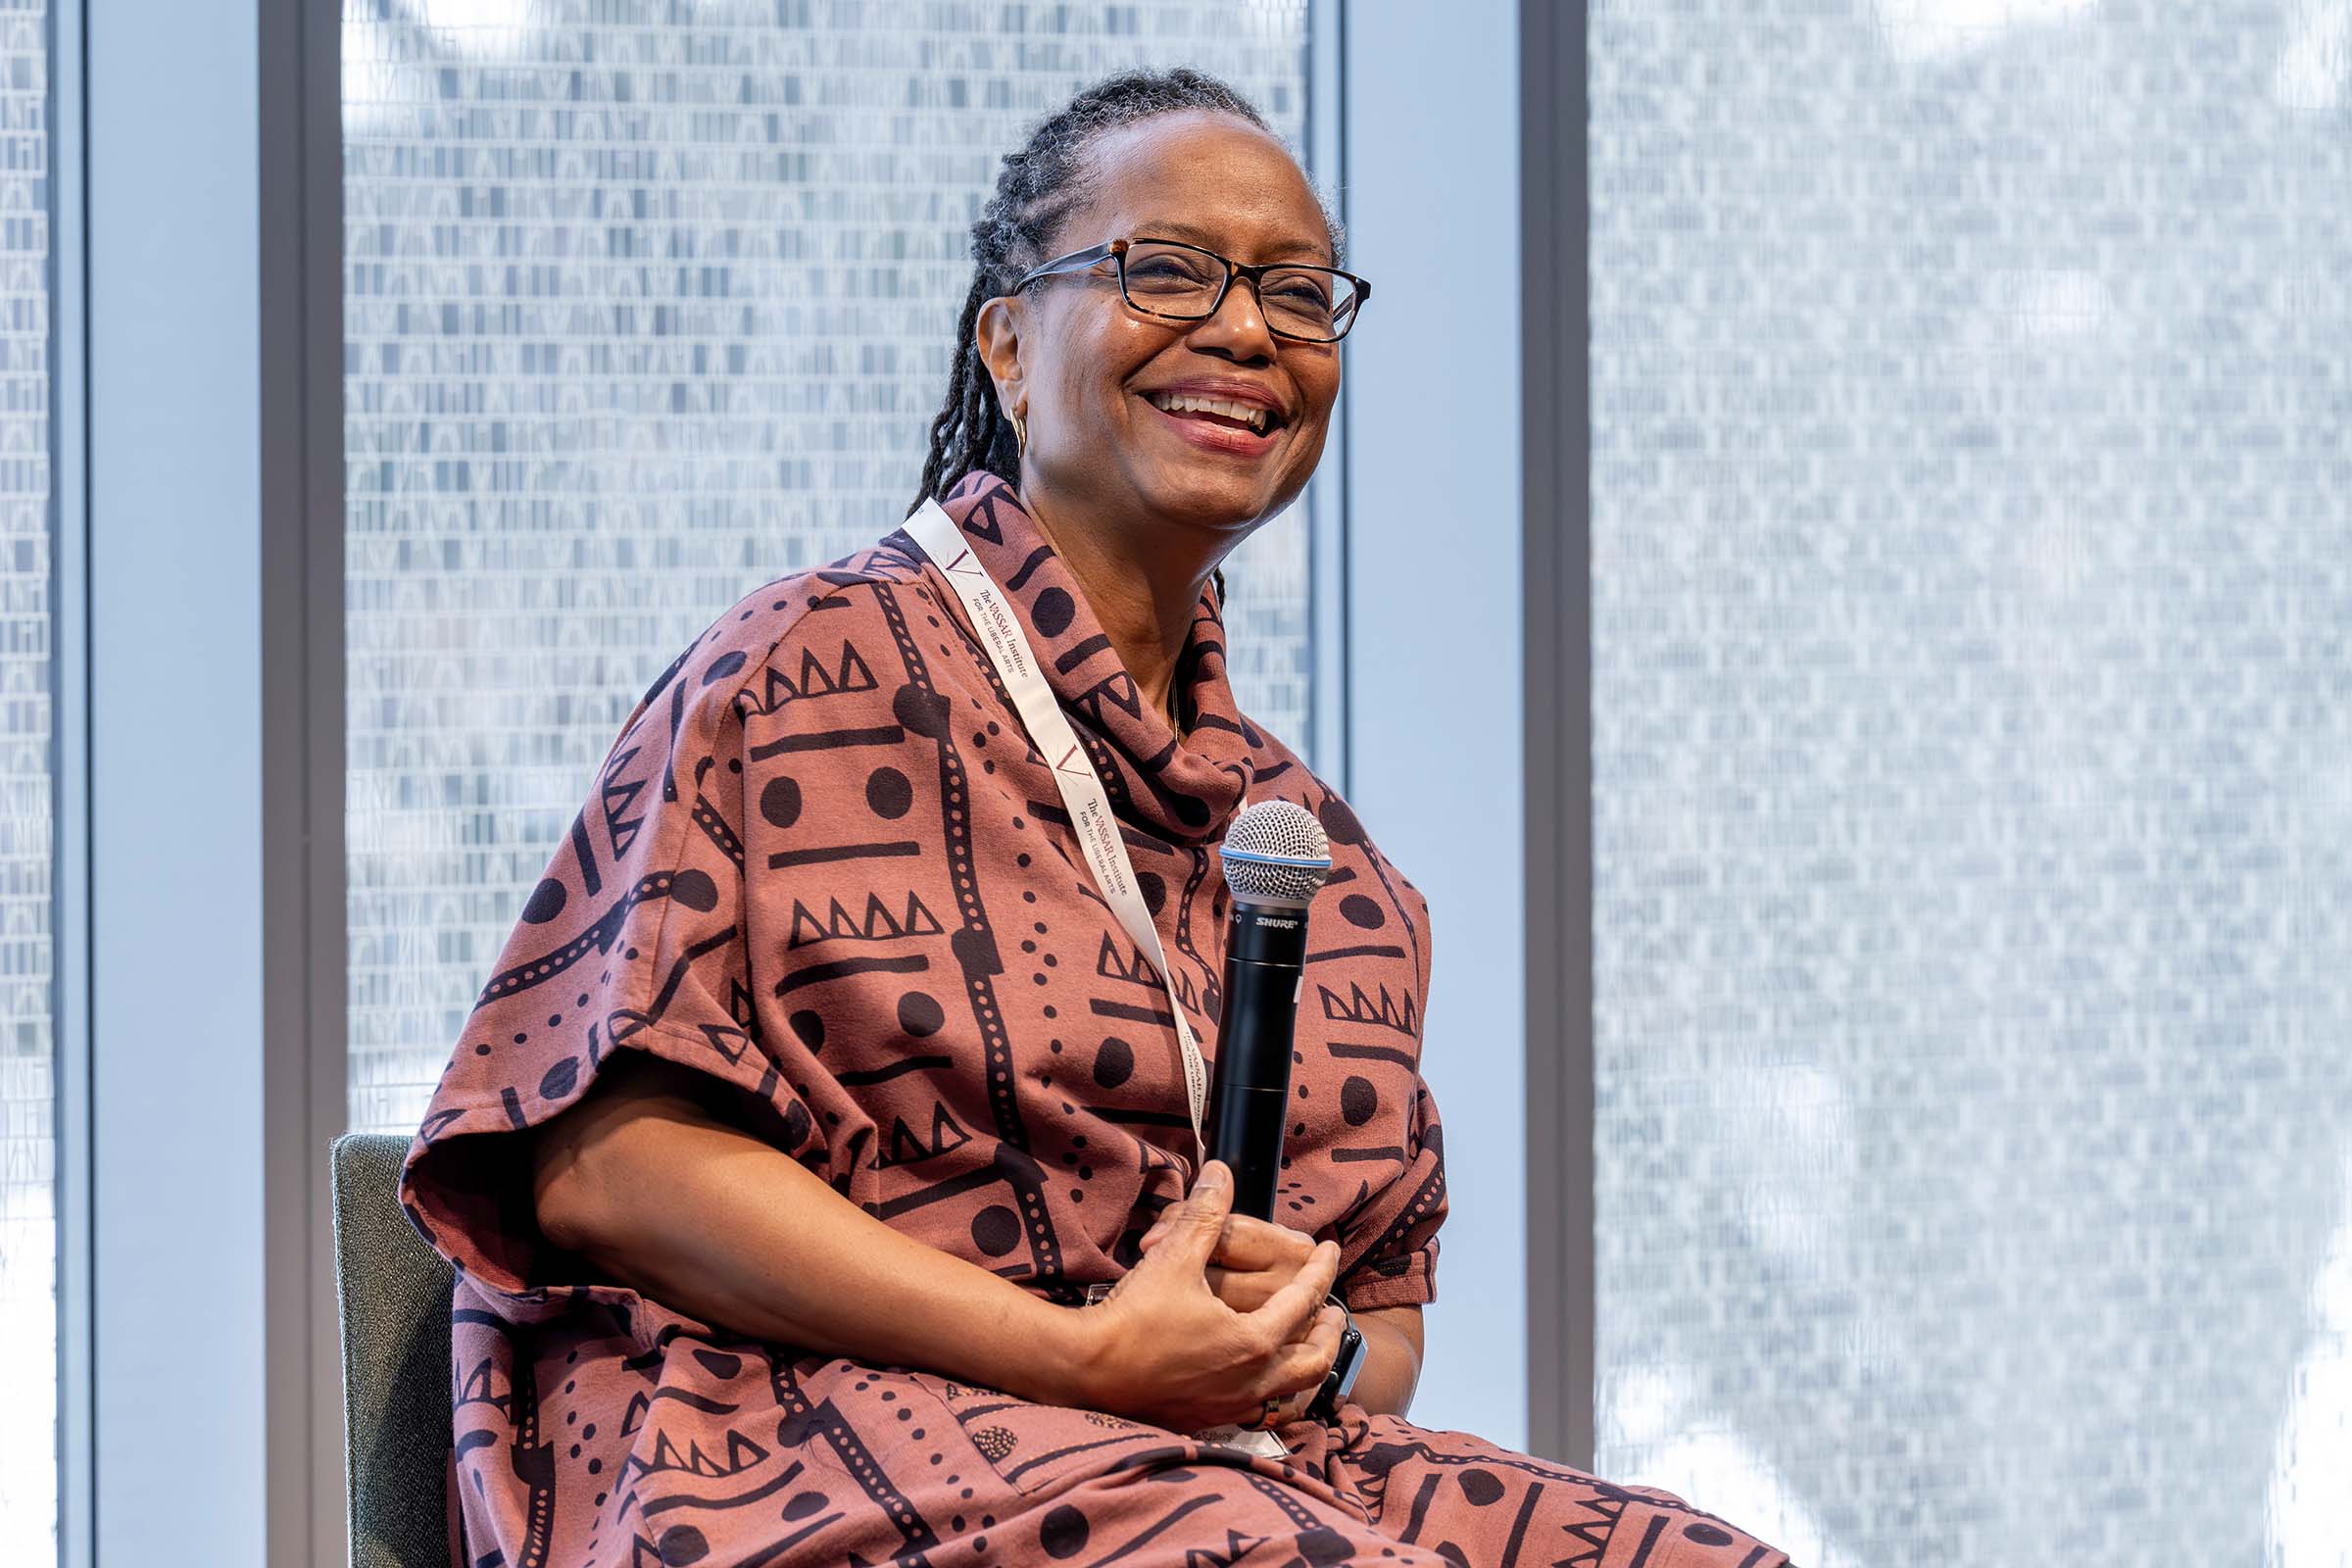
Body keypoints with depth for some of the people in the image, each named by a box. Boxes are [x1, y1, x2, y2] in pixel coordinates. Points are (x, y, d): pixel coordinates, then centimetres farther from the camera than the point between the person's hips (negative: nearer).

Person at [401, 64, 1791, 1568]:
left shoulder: (1321, 850, 21)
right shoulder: (818, 667, 1)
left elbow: (1388, 1315, 23)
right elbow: (603, 1158, -9)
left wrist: (1308, 1355, -5)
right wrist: (1091, 1356, -17)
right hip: (834, 1439, -7)